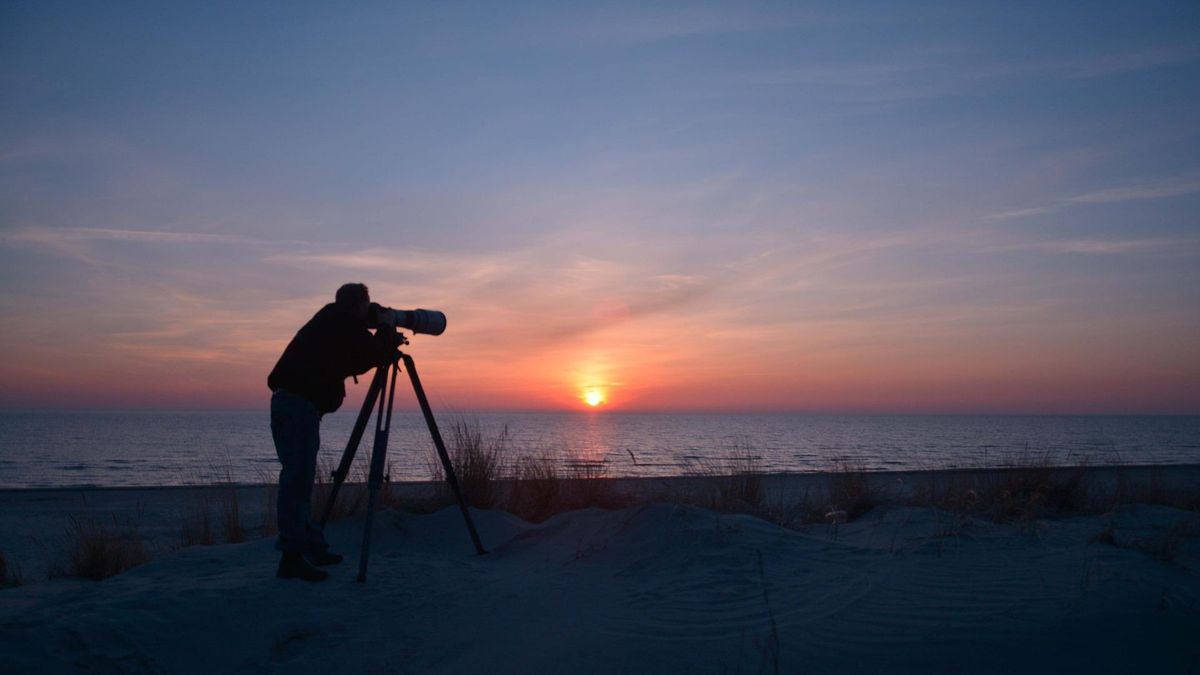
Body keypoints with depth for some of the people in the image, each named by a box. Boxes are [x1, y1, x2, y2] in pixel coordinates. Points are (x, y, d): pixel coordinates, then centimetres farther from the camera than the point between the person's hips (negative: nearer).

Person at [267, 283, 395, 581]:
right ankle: (291, 557, -11)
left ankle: (312, 548, 20)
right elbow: (377, 355, -4)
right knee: (297, 479, -10)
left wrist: (384, 343, 23)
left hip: (286, 399, 9)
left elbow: (356, 361, 30)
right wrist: (387, 333, 13)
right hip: (301, 404, -9)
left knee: (301, 478, 12)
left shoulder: (326, 323, 22)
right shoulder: (346, 326, -3)